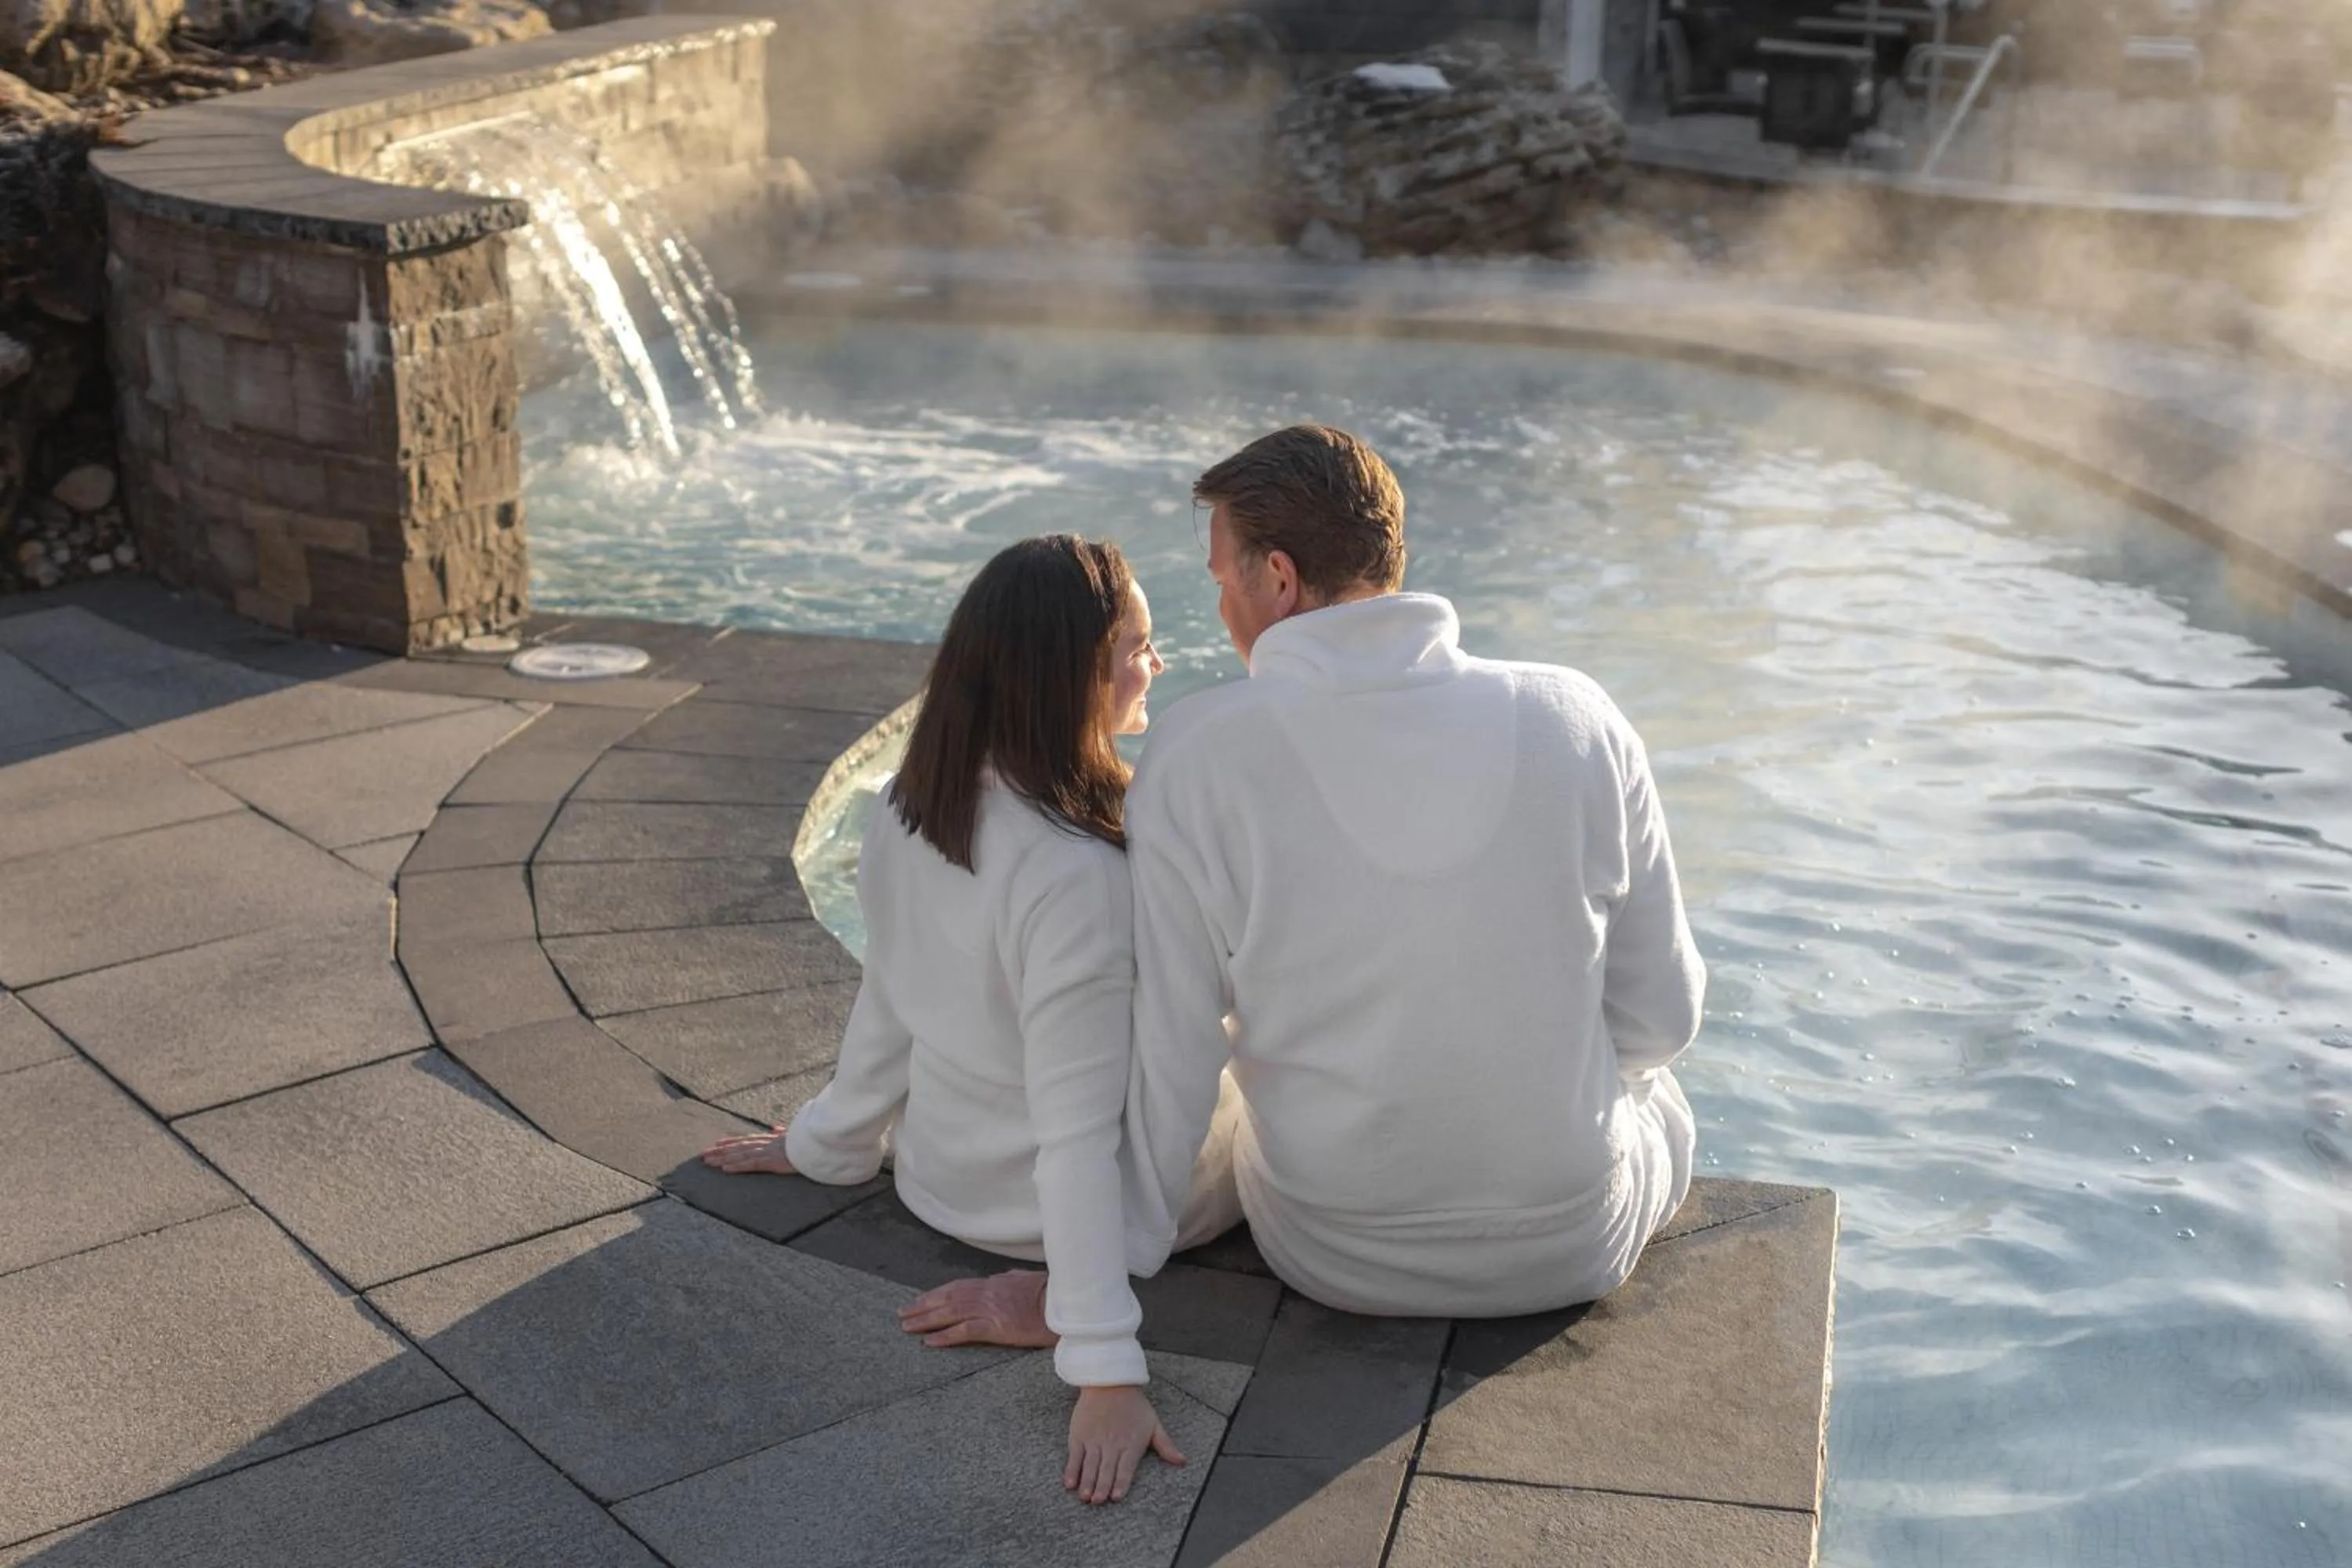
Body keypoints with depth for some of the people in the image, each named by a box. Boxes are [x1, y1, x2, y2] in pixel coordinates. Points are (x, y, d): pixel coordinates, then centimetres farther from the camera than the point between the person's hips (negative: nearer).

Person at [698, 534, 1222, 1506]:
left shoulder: (912, 808, -11)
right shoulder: (1074, 876, -33)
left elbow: (887, 1004, 2)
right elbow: (1078, 1138, -32)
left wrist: (832, 1143, 18)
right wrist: (1105, 1371, -28)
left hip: (938, 1176, 7)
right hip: (1043, 1209, -7)